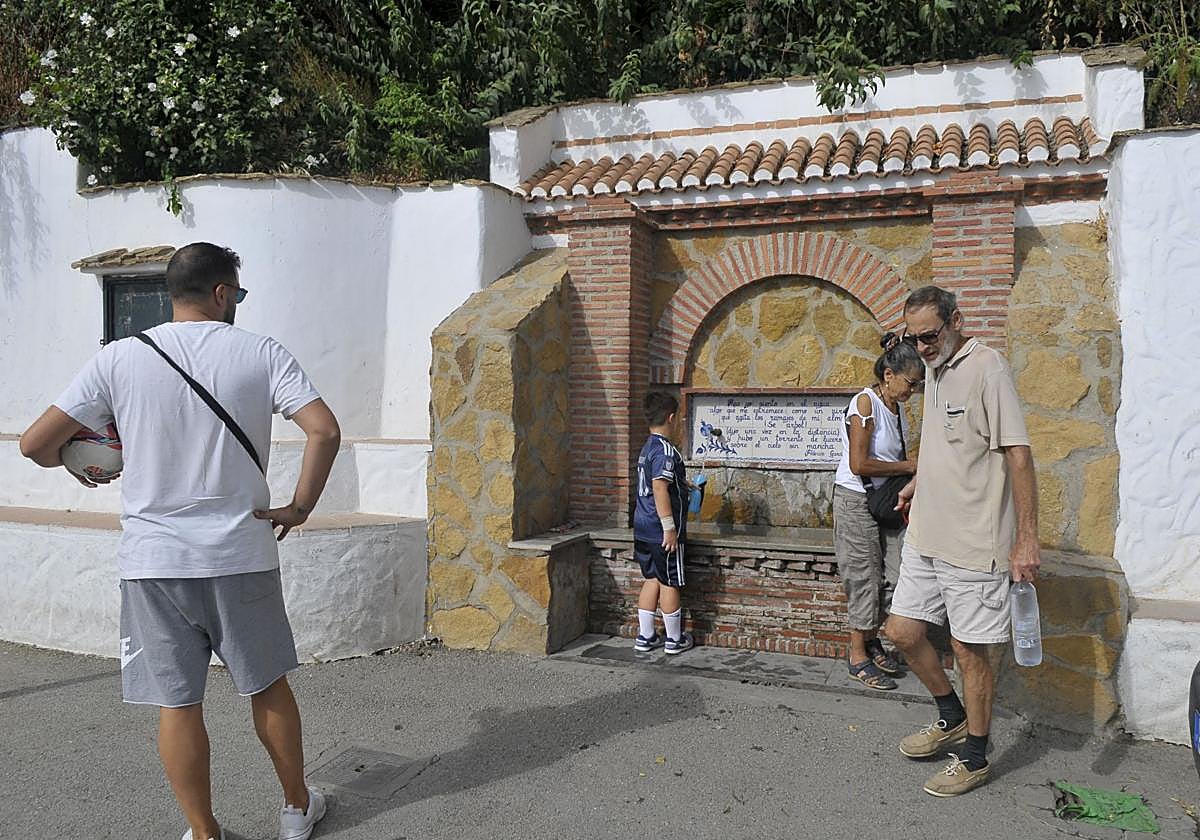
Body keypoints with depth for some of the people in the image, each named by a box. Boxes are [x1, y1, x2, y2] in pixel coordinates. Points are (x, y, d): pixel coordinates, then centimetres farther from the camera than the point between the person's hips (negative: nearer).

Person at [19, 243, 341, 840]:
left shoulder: (119, 360, -2)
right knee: (268, 685, 16)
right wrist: (300, 507, -2)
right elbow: (324, 431, -14)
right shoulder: (261, 354, -4)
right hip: (242, 554, 0)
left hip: (152, 560, 0)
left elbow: (35, 444, -2)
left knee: (177, 703, 10)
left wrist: (75, 461, 20)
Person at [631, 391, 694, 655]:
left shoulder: (648, 448, 12)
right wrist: (670, 528, -23)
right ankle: (674, 639, 14)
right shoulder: (665, 450, -18)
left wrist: (684, 483, 42)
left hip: (643, 530, 9)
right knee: (670, 583, 3)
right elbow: (660, 489, -26)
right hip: (662, 532, -9)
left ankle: (645, 637, 19)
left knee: (652, 580, 15)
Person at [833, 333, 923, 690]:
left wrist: (916, 465, -1)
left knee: (895, 574, 5)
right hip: (856, 501, -8)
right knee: (865, 577, 0)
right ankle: (858, 657, 13)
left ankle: (871, 638, 27)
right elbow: (859, 464, -21)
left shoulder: (895, 408, 9)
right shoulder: (865, 403, -16)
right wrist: (909, 466, -14)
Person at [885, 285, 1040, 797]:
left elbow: (1018, 454, -19)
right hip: (925, 536, 8)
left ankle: (974, 759, 21)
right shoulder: (935, 369, 11)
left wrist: (1026, 539, -22)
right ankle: (952, 718, 34)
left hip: (973, 542, -8)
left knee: (969, 650, 3)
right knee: (902, 632, 12)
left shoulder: (985, 366, -15)